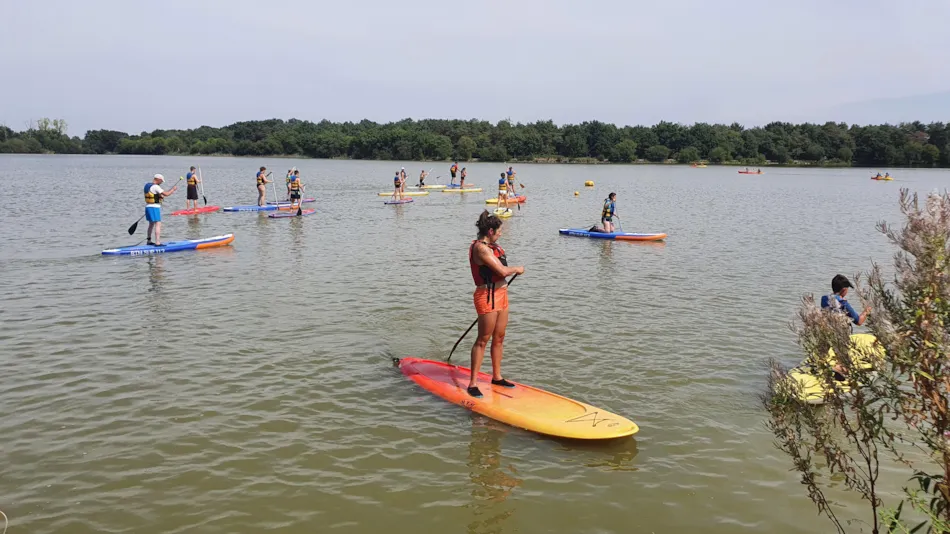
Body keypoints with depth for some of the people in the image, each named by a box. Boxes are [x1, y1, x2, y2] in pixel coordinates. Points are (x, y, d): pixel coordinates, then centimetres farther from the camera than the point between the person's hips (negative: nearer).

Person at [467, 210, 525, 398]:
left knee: (499, 338, 15)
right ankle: (473, 383, 0)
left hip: (500, 294, 10)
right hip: (488, 296, -10)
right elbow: (503, 271, -22)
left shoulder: (491, 245, 13)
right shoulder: (481, 248, -19)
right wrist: (517, 269, -6)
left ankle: (496, 376, 27)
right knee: (483, 340, -5)